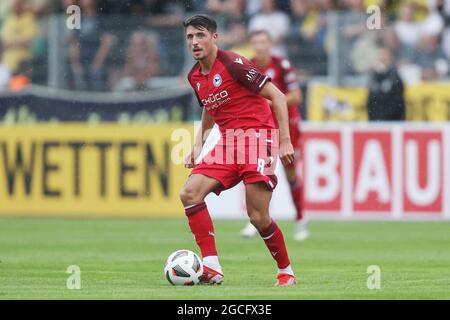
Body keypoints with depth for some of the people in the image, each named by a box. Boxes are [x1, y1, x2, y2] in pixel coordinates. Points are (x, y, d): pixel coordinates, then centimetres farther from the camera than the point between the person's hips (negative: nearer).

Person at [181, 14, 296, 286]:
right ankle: (212, 268, -14)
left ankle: (286, 271, 12)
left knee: (258, 217, -11)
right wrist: (198, 144, 15)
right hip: (228, 141, 7)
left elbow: (278, 97, -11)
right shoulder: (195, 77, 11)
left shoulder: (233, 64, -13)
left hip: (258, 134, -7)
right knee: (190, 193, -13)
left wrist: (285, 141, -16)